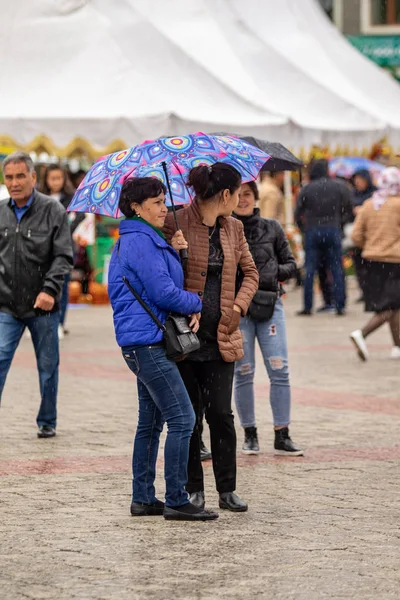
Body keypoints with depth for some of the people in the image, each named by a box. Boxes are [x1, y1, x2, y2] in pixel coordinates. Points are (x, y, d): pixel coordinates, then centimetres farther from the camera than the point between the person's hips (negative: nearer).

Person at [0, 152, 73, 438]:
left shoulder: (53, 211, -4)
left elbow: (64, 256, -7)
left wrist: (50, 289, -19)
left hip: (43, 307, -1)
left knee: (48, 367, 10)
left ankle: (47, 421, 24)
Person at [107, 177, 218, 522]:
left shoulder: (147, 240, 19)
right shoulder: (140, 242, -14)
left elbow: (168, 285, 22)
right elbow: (164, 293, -18)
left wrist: (189, 309, 3)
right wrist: (196, 304, -2)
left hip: (144, 342, 11)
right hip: (146, 341, -11)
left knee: (151, 422, 15)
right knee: (182, 419, -10)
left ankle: (143, 499, 20)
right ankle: (177, 502, -7)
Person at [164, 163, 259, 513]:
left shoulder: (233, 228, 10)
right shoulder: (175, 224, -6)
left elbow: (251, 272, 21)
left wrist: (238, 306, 5)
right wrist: (174, 252, -22)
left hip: (220, 336, 4)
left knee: (221, 413, 0)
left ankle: (227, 490, 7)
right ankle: (194, 489, 13)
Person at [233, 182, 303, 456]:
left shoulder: (272, 228, 10)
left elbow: (291, 264, 13)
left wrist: (276, 272, -6)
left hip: (270, 304, 1)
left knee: (279, 370, -6)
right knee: (244, 372, 1)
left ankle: (282, 436, -1)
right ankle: (250, 434, 13)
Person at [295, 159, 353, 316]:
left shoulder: (306, 189, 1)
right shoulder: (339, 187, 3)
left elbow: (298, 214, 1)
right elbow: (349, 210, 4)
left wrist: (304, 228, 14)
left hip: (312, 231, 0)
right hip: (333, 231, 0)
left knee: (310, 269, 3)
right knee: (336, 269, 4)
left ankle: (307, 307, 1)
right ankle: (340, 307, 1)